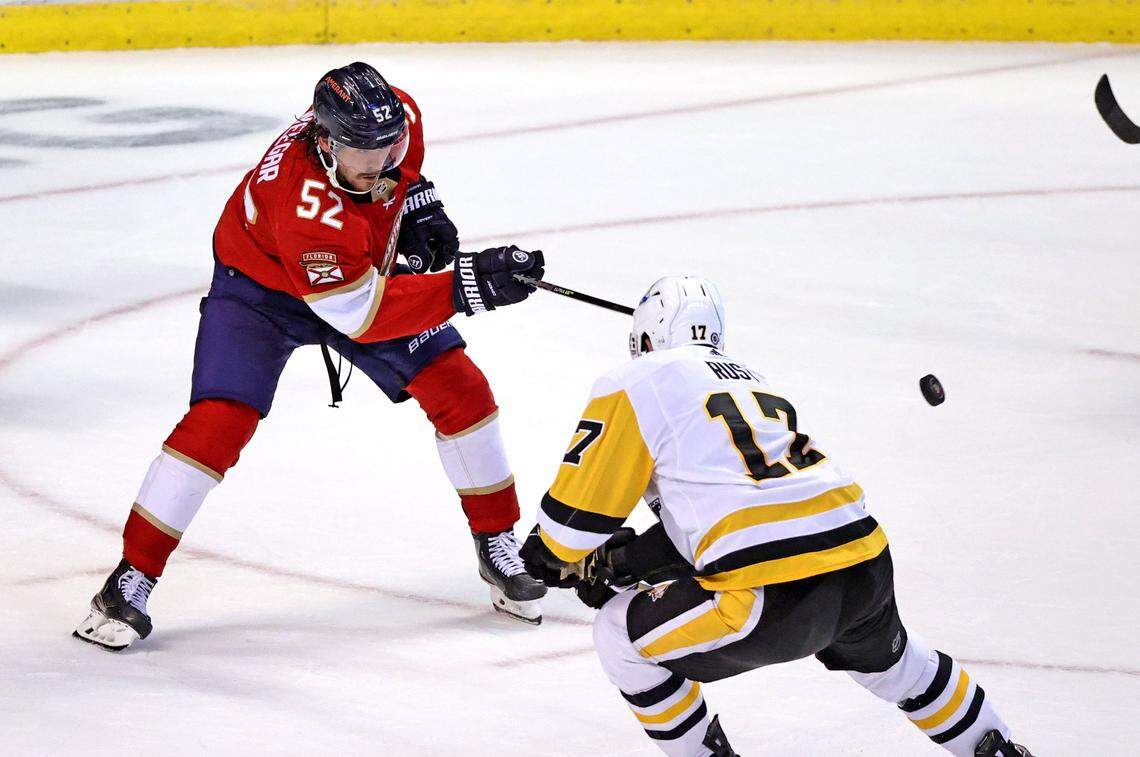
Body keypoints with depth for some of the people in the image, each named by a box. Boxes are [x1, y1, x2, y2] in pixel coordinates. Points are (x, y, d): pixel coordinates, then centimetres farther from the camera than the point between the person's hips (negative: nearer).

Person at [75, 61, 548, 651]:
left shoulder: (397, 114, -23)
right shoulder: (302, 206, -42)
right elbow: (362, 313, -41)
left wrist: (417, 205, -5)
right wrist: (468, 287, -47)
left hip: (366, 269, 6)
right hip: (259, 287, -6)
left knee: (459, 389, -3)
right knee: (219, 421, -21)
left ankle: (498, 546, 15)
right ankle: (130, 580, -11)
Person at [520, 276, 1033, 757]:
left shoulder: (634, 385, 4)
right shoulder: (750, 380, 27)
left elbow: (580, 510, 6)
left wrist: (547, 557, 26)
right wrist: (616, 560, 28)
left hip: (777, 596, -7)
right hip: (866, 566, 7)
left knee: (621, 635, 14)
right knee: (881, 653, 40)